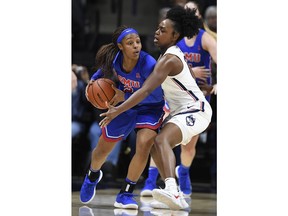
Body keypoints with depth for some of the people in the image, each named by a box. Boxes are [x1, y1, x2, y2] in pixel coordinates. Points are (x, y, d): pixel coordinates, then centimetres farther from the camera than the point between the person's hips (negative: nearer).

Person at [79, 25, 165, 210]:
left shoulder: (148, 64, -35)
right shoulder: (113, 58, -22)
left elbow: (156, 95, -33)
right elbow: (105, 69, 2)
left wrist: (125, 96, -36)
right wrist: (94, 79, -18)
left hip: (149, 107, -4)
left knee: (144, 146, -27)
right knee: (103, 149, 16)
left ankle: (126, 194, -10)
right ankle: (93, 176, 53)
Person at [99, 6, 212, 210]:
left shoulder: (168, 59, -20)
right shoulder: (175, 53, 11)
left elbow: (146, 90, -29)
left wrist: (118, 110, -32)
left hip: (195, 110, -11)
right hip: (184, 110, 11)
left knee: (161, 140, -32)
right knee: (156, 146, 15)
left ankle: (172, 191, -54)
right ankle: (176, 197, 13)